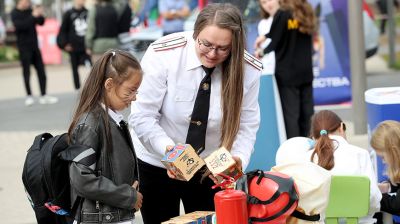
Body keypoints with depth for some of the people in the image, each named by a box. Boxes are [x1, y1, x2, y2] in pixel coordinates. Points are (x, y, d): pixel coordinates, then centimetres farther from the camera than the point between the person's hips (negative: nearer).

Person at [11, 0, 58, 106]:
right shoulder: (15, 13, -7)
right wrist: (33, 16, -27)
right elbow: (20, 25, -23)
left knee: (41, 71, 4)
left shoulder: (30, 10, 6)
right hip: (24, 47, -5)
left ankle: (43, 96, 7)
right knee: (27, 72, 1)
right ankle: (29, 96, 9)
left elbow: (41, 22, 9)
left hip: (34, 46, 5)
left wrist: (40, 14, -11)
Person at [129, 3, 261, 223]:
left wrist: (238, 159, -28)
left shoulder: (249, 70, -15)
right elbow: (142, 117, -19)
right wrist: (169, 149, -36)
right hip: (157, 166, -1)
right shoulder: (163, 54, -22)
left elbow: (246, 127, -8)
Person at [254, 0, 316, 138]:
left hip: (287, 73, -6)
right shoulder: (306, 13, 7)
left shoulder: (282, 14, -13)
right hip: (306, 72, 6)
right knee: (307, 113, 8)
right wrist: (266, 36, 19)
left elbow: (275, 42, -7)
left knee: (290, 114, -3)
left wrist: (263, 52, 11)